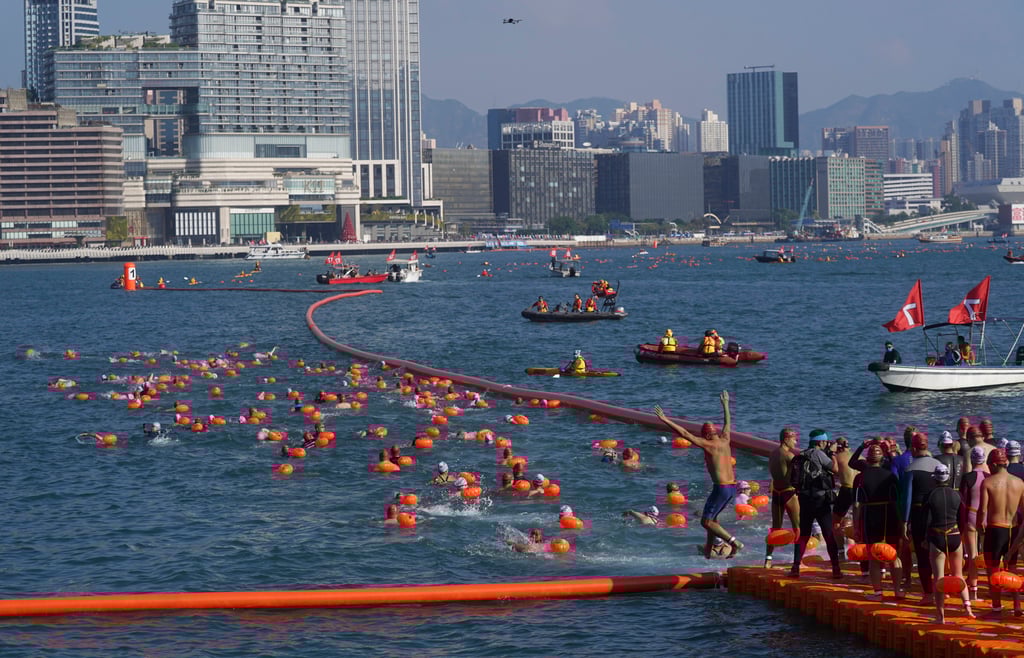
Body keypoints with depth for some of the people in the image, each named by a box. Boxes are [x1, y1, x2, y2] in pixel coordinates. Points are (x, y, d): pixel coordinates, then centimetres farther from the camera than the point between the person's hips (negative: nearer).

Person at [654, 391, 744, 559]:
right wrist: (725, 404, 44)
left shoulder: (708, 444, -11)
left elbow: (685, 434, -14)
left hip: (721, 488, -9)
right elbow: (728, 423, 29)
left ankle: (734, 542, -13)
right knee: (712, 516, 25)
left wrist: (665, 420, -12)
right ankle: (708, 550, 31)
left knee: (706, 522, -3)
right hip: (732, 487, 9)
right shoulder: (725, 440, 9)